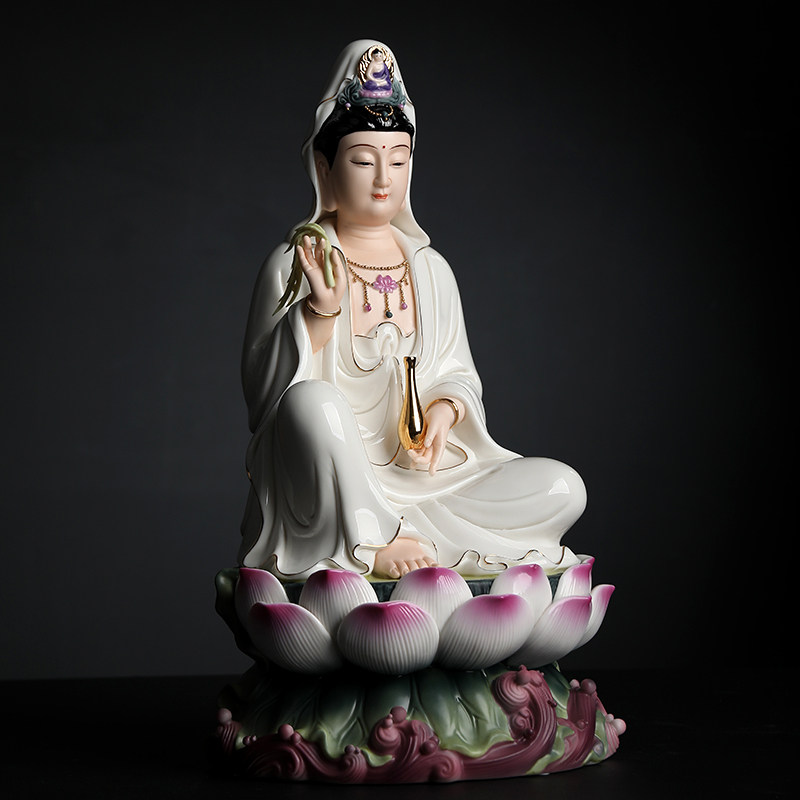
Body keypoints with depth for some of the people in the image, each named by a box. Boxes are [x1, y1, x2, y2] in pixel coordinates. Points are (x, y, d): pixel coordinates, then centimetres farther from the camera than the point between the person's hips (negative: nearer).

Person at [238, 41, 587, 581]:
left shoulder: (430, 269, 12)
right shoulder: (293, 264, -2)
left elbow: (457, 373, 16)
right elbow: (263, 388, -9)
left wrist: (446, 407, -8)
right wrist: (320, 310, -23)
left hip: (418, 472, 5)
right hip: (331, 490, -4)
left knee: (563, 489, -13)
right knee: (314, 401, -38)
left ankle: (413, 538, -17)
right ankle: (366, 547, -21)